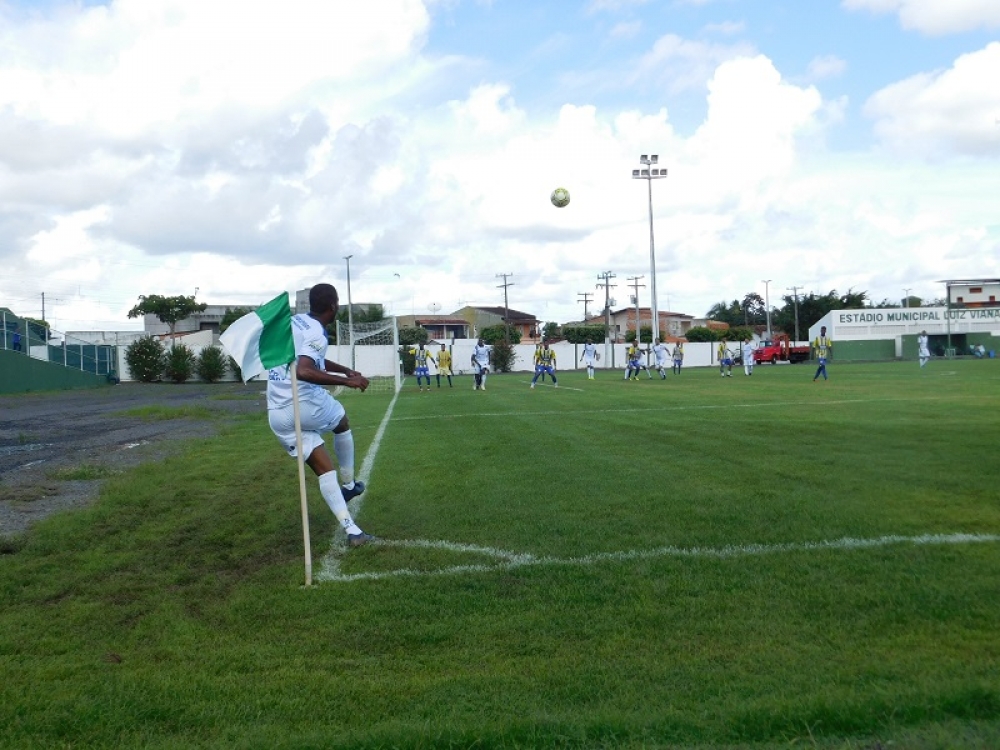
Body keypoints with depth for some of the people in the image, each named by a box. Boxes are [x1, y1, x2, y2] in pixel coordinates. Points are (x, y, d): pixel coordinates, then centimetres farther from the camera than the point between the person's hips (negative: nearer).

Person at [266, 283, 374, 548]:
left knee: (324, 470, 8)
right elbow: (303, 371, -31)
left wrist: (344, 369, 31)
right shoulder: (316, 333, -13)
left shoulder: (294, 321, 14)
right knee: (342, 423, 28)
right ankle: (349, 485, 36)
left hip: (277, 414, 7)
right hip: (305, 403, -7)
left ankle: (351, 530, 0)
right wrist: (347, 381, -26)